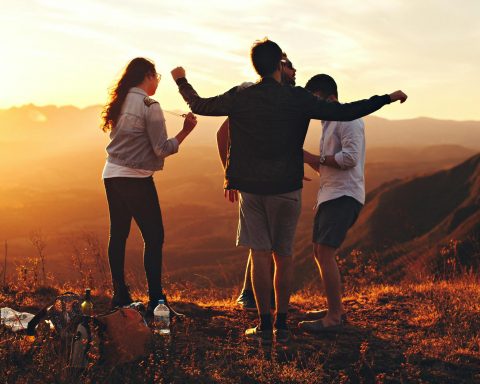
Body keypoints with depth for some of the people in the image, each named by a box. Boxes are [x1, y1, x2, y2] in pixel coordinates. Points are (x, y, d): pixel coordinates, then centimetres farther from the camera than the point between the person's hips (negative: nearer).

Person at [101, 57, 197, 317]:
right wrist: (186, 131, -7)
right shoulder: (149, 105, -12)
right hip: (136, 179, -7)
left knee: (118, 235, 12)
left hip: (112, 176, 8)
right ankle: (155, 301, -3)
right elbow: (162, 149, -14)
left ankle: (120, 295, 18)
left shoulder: (120, 103, 10)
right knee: (154, 237, -1)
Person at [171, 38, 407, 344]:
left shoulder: (240, 97, -2)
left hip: (251, 188, 2)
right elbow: (345, 112, -12)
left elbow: (199, 105, 12)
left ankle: (265, 326, 6)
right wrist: (388, 98, -2)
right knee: (283, 257, 8)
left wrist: (182, 81, 31)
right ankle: (281, 326, 12)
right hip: (286, 189, -1)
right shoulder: (297, 98, -9)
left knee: (260, 255, 5)